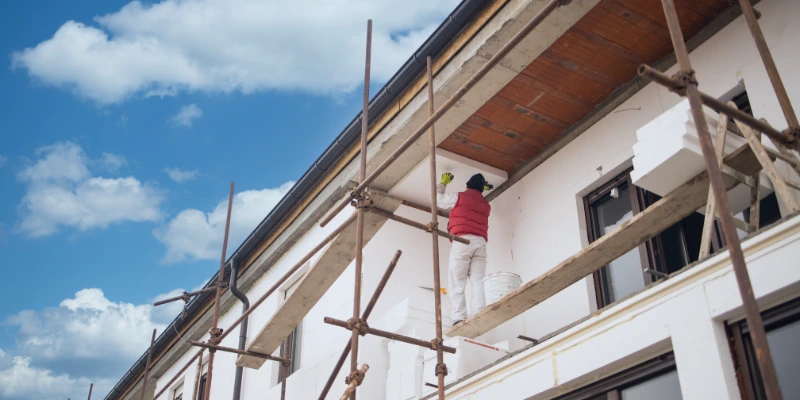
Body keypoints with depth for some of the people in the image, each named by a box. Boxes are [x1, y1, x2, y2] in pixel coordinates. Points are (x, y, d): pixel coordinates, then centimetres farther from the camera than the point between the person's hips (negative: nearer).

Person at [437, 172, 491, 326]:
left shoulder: (459, 197, 10)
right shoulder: (486, 205, 23)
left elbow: (438, 198, 21)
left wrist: (443, 183, 38)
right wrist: (481, 189, 50)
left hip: (463, 240, -4)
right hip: (480, 242, 4)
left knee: (457, 283, -8)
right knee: (478, 282, -5)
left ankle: (459, 319, -21)